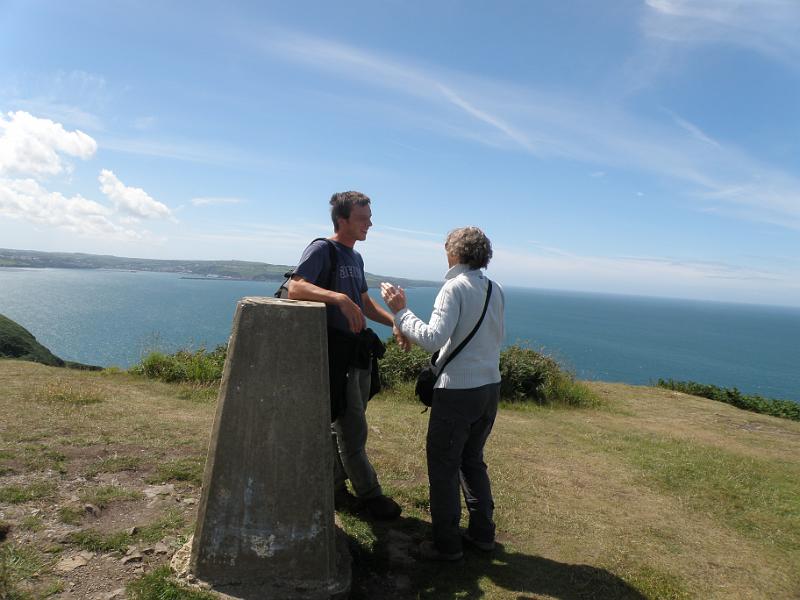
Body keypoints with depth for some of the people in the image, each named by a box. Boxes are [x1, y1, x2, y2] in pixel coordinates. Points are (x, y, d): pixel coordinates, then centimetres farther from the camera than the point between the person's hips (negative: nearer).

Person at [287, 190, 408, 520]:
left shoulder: (355, 258, 16)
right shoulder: (322, 249, -10)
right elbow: (295, 287, -26)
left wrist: (395, 322, 7)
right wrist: (340, 298, -38)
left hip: (358, 351, 9)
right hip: (335, 351, -9)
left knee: (344, 425, 17)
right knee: (353, 430, 1)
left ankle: (335, 487, 32)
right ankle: (369, 494, 16)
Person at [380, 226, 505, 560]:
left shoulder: (455, 288, -15)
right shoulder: (495, 290, 7)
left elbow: (432, 338, -23)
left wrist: (400, 311, -15)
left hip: (457, 391, -8)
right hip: (490, 388, 8)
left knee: (443, 466, 6)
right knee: (472, 460, 22)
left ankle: (447, 544, 17)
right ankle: (482, 533, 31)